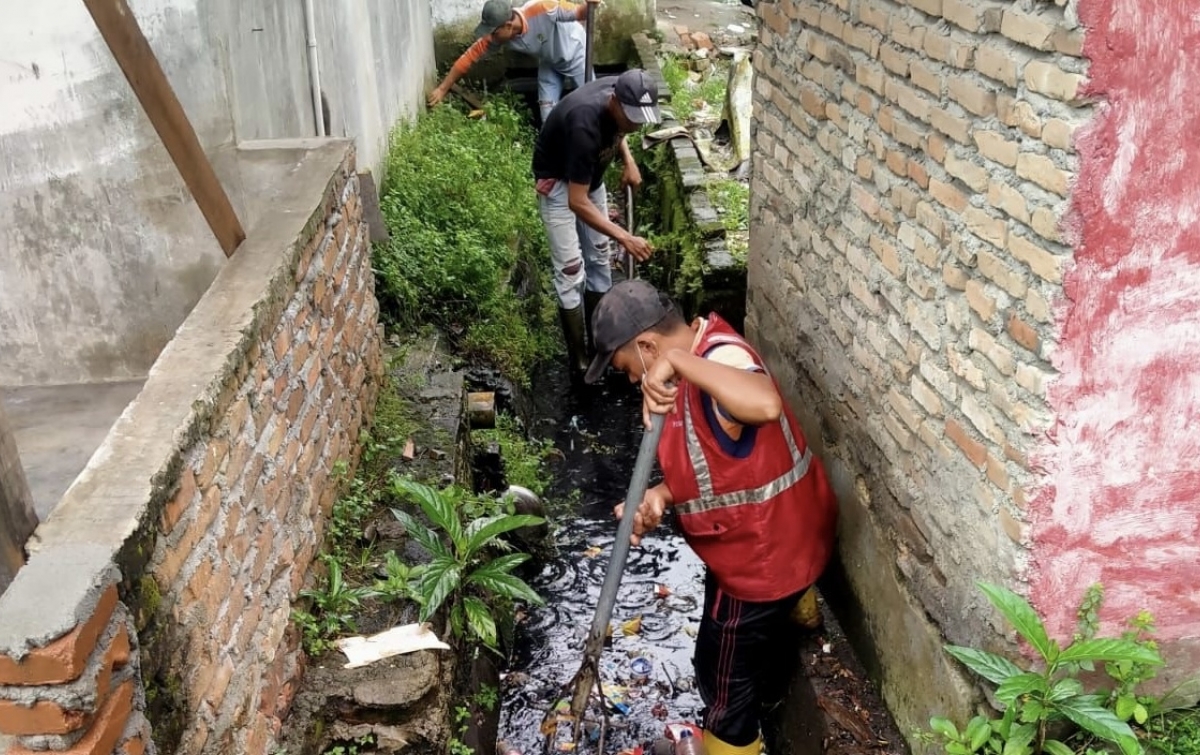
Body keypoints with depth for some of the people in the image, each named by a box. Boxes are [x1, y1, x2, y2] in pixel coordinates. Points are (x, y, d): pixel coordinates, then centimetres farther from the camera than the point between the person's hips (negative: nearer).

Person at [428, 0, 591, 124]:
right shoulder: (496, 35, -26)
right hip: (549, 64, 4)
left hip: (575, 54, -4)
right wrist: (442, 88, -15)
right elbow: (469, 57, -18)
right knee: (547, 109, 1)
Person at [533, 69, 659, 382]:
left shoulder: (620, 93, -18)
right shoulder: (584, 125, -40)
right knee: (571, 272, -8)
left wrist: (629, 161, -5)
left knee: (599, 259, 12)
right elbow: (577, 203, -38)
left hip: (590, 176, 8)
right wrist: (624, 237, -41)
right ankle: (579, 363, 1)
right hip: (558, 182, -8)